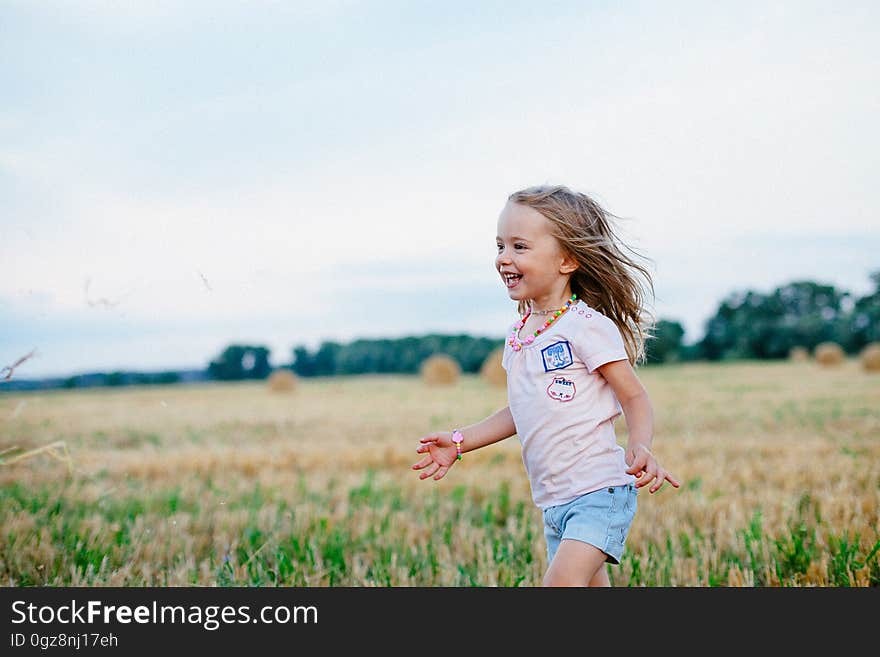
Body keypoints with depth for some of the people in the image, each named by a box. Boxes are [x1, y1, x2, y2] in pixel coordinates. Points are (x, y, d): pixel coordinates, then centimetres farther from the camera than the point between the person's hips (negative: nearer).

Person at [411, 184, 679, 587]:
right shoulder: (517, 336, 11)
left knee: (561, 581, -23)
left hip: (599, 491, -8)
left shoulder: (586, 326, -12)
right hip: (553, 501, 8)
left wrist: (640, 447, -29)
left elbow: (634, 397, -10)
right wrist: (460, 441, 18)